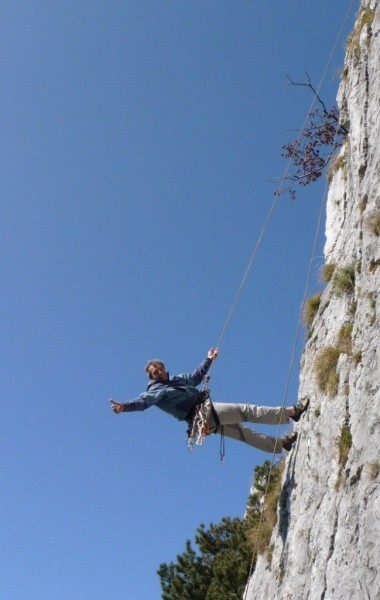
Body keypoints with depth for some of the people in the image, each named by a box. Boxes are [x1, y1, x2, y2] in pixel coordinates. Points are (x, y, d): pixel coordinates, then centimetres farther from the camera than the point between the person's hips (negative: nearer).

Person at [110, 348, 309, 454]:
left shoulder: (176, 379, 19)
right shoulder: (156, 390, -7)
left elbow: (195, 377, 35)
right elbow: (143, 401, -26)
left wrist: (208, 360, 38)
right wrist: (125, 406, -45)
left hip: (211, 420, 9)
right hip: (205, 413, -9)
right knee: (247, 411, -9)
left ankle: (282, 443, 25)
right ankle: (292, 411, -7)